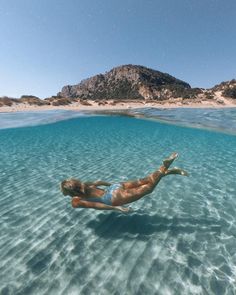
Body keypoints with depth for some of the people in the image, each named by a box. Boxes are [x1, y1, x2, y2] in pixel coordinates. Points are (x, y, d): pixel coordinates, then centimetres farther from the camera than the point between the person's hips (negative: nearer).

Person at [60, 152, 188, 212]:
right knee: (143, 181, 5)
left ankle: (165, 167, -13)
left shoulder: (75, 202, -1)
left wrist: (116, 208, -19)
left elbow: (94, 205, -15)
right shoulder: (84, 185, 20)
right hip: (116, 187, 7)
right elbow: (99, 182, 31)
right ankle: (171, 171, 1)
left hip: (116, 199, -7)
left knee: (148, 188, -8)